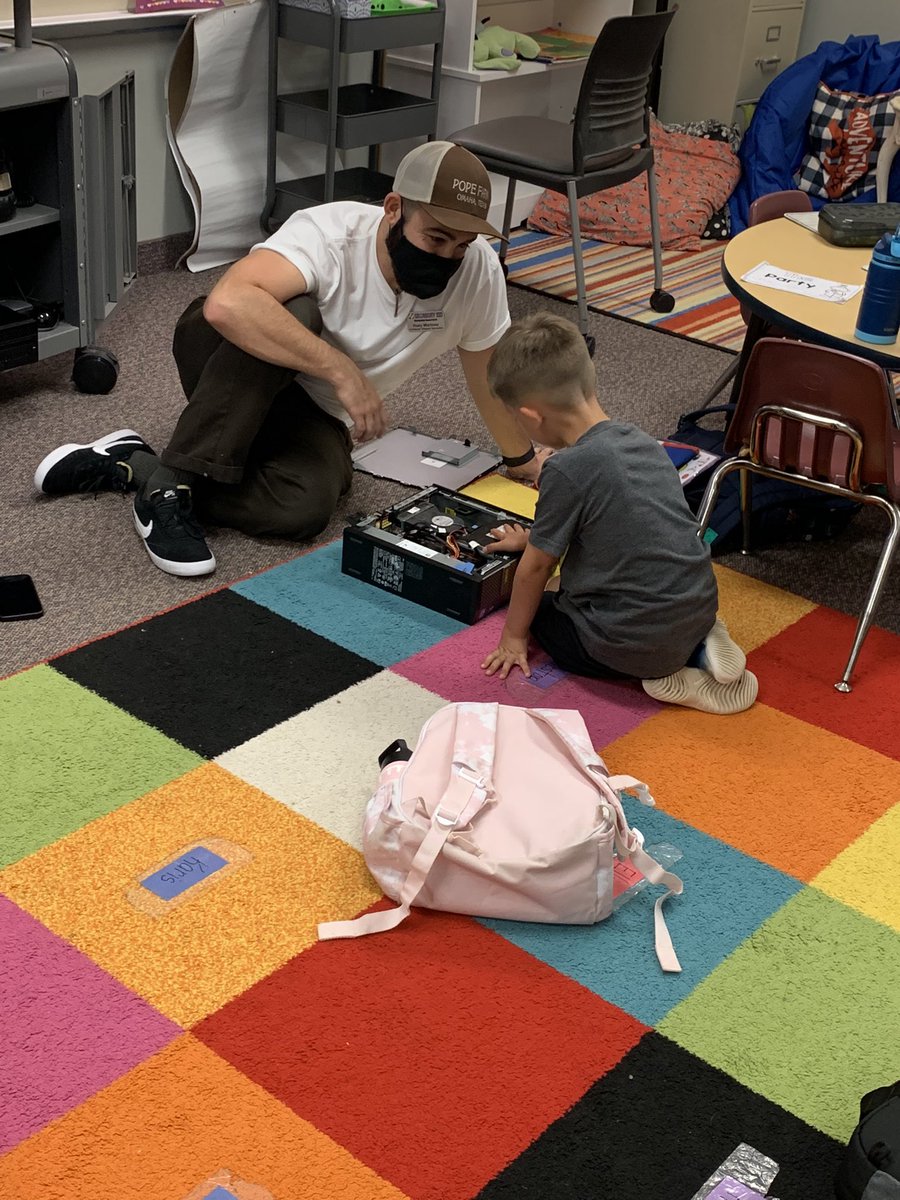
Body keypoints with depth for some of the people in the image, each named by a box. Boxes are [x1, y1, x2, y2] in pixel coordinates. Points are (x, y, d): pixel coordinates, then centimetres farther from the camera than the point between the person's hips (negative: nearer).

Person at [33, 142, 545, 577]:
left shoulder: (477, 271, -17)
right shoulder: (330, 233, -30)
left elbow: (491, 370, 2)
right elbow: (227, 303, -46)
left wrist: (522, 458, 13)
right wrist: (343, 371, -45)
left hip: (315, 417, 4)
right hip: (230, 366, -3)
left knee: (307, 508, -30)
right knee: (296, 313, -38)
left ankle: (135, 466, -12)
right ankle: (172, 478, -29)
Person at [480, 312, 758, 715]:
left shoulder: (567, 468, -19)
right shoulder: (640, 440, 5)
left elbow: (537, 565, -7)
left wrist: (514, 636, 9)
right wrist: (532, 539, 36)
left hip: (634, 643, -7)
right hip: (701, 609, 7)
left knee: (540, 608, 21)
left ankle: (661, 674, 2)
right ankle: (700, 648, 11)